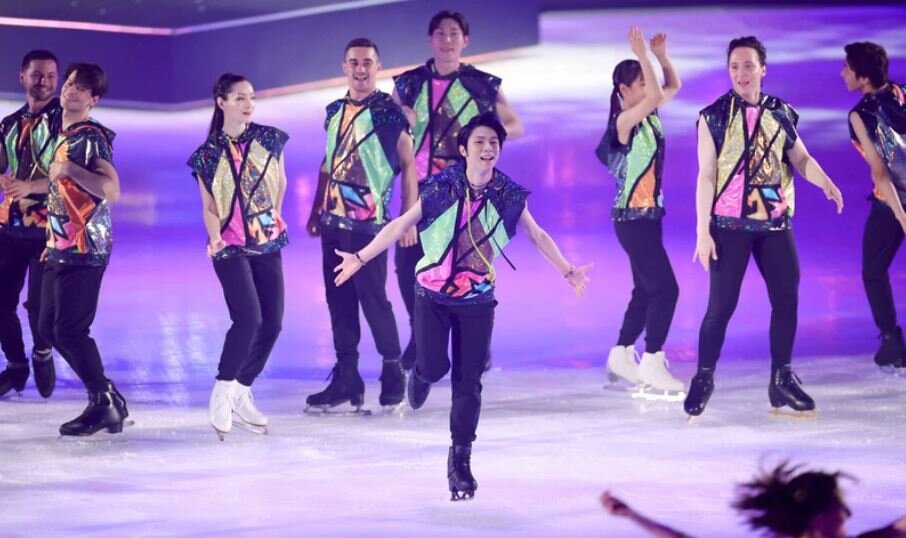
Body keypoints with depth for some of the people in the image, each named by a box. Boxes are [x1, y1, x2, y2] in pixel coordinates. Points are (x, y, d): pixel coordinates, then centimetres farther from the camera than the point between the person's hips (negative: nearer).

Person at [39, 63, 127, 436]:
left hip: (85, 248, -10)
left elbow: (112, 191, -23)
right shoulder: (63, 137, 16)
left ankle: (103, 405, 1)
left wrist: (70, 169, -29)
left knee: (70, 330, -11)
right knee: (48, 329, 10)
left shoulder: (92, 138, -11)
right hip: (61, 248, 10)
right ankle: (109, 397, 16)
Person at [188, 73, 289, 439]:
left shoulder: (269, 139, 1)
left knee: (272, 323, 0)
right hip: (231, 247, -4)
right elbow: (209, 208, -2)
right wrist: (215, 237, -19)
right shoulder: (208, 155, -4)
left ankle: (242, 394, 16)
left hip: (268, 244, 4)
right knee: (248, 317, -21)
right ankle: (222, 393, -8)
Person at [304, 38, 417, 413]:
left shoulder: (388, 111, -6)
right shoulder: (335, 111, 13)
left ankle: (393, 372, 9)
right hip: (334, 221, 6)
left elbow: (408, 164, -6)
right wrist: (316, 211, 17)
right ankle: (346, 379, 12)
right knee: (339, 300, 7)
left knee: (373, 298, -5)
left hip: (369, 222, -6)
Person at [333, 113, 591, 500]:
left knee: (469, 381, 0)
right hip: (433, 294, -1)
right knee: (435, 366, -10)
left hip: (477, 300, 1)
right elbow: (400, 226, -5)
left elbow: (537, 236, 10)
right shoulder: (441, 189, -10)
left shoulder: (509, 196, -4)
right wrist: (361, 258, -8)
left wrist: (567, 271, 11)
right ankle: (421, 374, 30)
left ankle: (461, 460, 10)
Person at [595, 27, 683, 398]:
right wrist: (643, 56, -30)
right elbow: (655, 96, -34)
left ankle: (621, 357, 24)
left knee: (646, 289, 15)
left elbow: (672, 86, 18)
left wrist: (661, 56, 2)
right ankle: (652, 364, -6)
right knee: (665, 288, -11)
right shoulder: (624, 121, -18)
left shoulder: (648, 115, 7)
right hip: (632, 217, -9)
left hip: (648, 214, 9)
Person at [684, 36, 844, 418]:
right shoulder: (713, 117, -3)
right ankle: (704, 378, 10)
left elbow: (801, 159, 7)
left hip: (775, 223, 3)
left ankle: (782, 379, 15)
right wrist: (703, 232, -9)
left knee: (786, 299, 4)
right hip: (729, 225, -3)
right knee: (721, 304, -3)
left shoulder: (781, 114, 7)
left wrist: (826, 184, -15)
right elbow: (706, 175, -5)